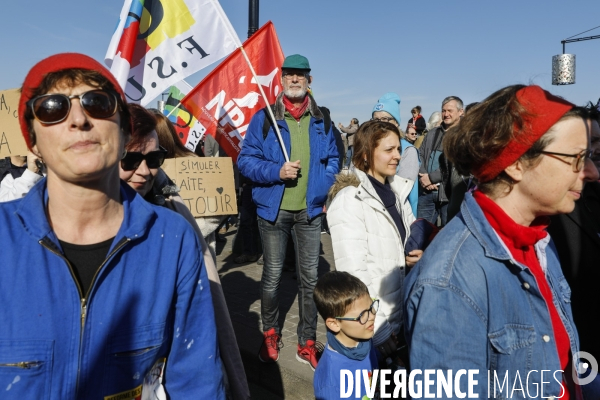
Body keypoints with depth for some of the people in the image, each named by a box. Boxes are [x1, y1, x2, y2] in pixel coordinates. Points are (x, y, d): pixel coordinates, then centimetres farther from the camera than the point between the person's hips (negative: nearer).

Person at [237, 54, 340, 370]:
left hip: (310, 211, 2)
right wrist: (276, 171, -19)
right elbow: (245, 160, -4)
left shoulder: (321, 120, 7)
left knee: (310, 277, 7)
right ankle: (270, 333, 30)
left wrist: (326, 191, 0)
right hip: (273, 210, -2)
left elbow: (333, 160, 14)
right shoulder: (263, 118, -2)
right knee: (272, 275, 10)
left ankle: (307, 343, 22)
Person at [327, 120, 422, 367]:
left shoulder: (397, 189, 4)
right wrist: (380, 331, -21)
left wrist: (416, 254, -4)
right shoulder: (350, 200, -19)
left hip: (401, 316, 7)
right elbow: (353, 272, -23)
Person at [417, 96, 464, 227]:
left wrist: (431, 177, -14)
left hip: (449, 192, -5)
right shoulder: (432, 133, 18)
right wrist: (423, 177, -7)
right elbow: (420, 155, 11)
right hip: (426, 191, 5)